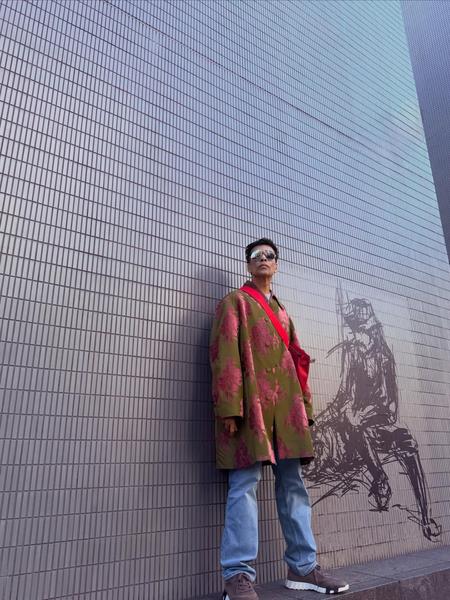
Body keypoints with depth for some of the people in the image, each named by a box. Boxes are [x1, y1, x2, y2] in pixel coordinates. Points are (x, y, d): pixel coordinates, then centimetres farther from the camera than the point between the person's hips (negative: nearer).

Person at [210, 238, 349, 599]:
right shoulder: (235, 302, 6)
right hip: (250, 402, -6)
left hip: (285, 404, 7)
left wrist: (304, 405, 13)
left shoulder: (282, 311, 25)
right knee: (245, 483, -7)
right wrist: (230, 407, -16)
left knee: (293, 483, 8)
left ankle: (303, 567, 18)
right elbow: (225, 354, -6)